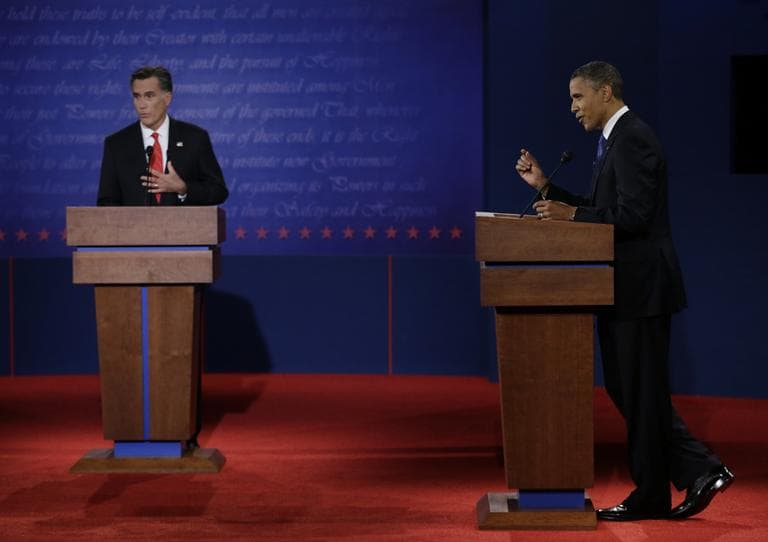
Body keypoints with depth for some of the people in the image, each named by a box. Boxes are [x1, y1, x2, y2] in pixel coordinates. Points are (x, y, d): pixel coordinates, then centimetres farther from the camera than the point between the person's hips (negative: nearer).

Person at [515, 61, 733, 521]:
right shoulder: (617, 139, 17)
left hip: (641, 287, -11)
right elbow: (602, 209, 19)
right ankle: (700, 471, 13)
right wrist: (546, 187, 12)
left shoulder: (633, 139, -15)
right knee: (627, 389, 13)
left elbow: (632, 215, -23)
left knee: (642, 393, -1)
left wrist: (572, 215, -16)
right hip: (626, 288, 11)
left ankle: (651, 496, 9)